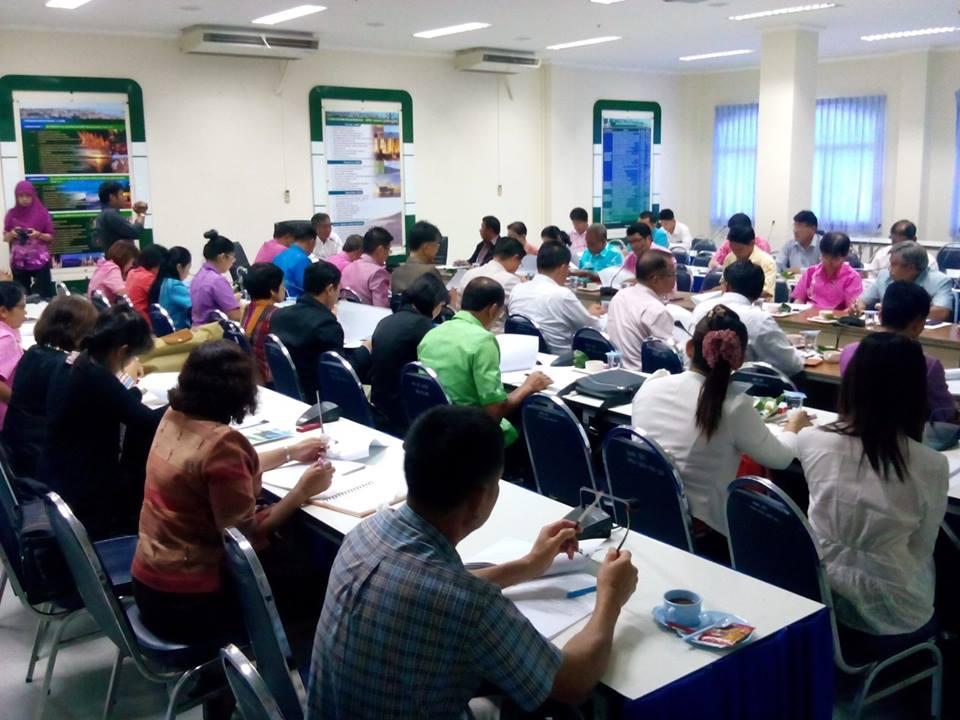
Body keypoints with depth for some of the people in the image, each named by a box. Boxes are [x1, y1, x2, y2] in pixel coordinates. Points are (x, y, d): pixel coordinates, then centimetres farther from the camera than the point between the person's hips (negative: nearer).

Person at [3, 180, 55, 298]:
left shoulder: (42, 213, -1)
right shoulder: (11, 214, 4)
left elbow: (50, 237, 2)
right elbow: (5, 238, 8)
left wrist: (39, 235, -17)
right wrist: (12, 234, -13)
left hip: (40, 261, -2)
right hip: (19, 262, 2)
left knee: (45, 295, -5)